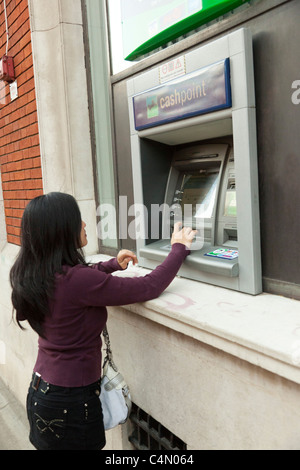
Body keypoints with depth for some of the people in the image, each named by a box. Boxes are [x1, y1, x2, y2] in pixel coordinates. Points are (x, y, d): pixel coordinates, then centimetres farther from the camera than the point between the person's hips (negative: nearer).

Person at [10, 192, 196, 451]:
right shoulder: (76, 280, -30)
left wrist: (113, 264, 20)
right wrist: (179, 249, -9)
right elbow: (148, 287, -23)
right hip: (71, 400, -8)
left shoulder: (32, 274, -5)